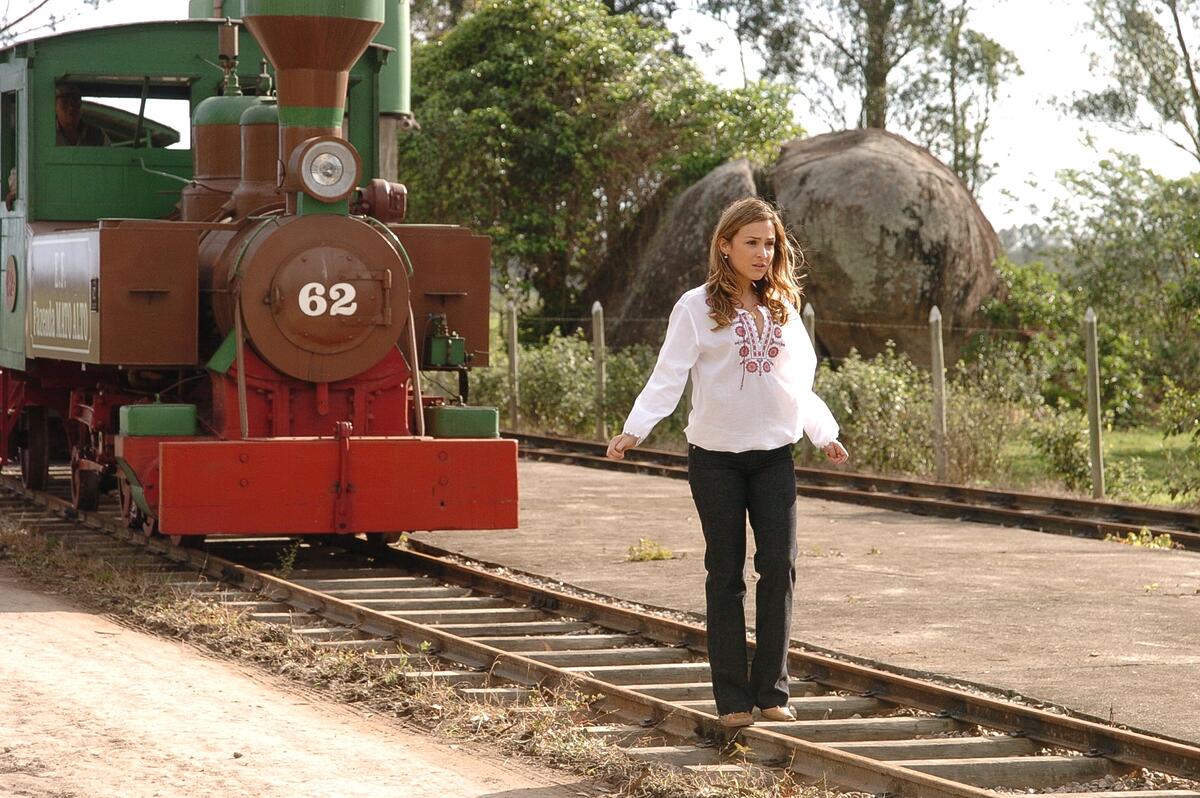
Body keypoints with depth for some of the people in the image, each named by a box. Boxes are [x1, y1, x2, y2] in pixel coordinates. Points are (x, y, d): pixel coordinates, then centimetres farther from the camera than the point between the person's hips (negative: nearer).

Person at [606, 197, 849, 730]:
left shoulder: (783, 308, 11)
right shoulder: (697, 308, -3)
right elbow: (668, 377, -11)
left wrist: (824, 435, 18)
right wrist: (634, 431, -23)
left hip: (774, 453, 4)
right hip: (716, 456, -3)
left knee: (779, 566, -5)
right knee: (726, 573, 1)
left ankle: (771, 690, 3)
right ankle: (733, 697, 5)